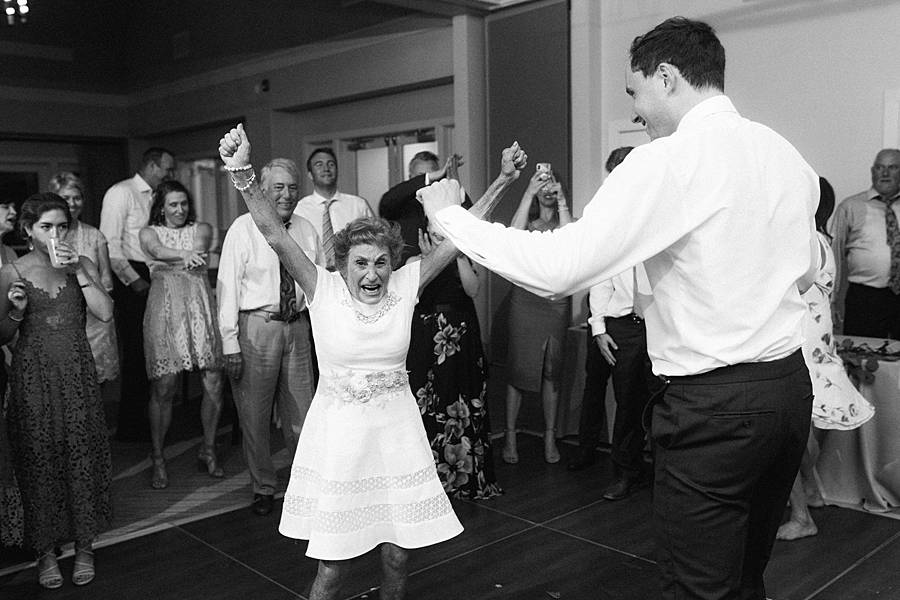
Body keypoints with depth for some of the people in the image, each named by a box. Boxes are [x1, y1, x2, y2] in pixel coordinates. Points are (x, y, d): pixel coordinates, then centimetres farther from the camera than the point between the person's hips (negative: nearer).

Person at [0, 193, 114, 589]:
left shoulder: (82, 265, 4)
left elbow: (105, 313, -9)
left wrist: (79, 272, -15)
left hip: (76, 373, 1)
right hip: (33, 375, -1)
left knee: (81, 455, 2)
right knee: (40, 459, 3)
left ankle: (84, 545, 15)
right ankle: (46, 550, 16)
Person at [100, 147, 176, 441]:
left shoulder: (155, 197, 18)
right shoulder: (121, 193, -6)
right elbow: (110, 243, -13)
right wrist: (133, 280, -14)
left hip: (153, 281, 8)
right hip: (131, 280, -7)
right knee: (136, 352, -4)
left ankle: (140, 416, 20)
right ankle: (129, 426, 5)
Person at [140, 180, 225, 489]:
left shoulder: (201, 228, 15)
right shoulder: (149, 232, 10)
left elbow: (199, 248, -9)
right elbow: (158, 250, -14)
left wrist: (164, 262, -16)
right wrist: (185, 255, -33)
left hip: (200, 308, 2)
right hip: (165, 311, -2)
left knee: (214, 385, -1)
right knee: (163, 389, -2)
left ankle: (208, 450, 18)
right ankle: (158, 458, 14)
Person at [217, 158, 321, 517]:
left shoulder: (307, 230, 7)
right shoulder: (243, 228, -5)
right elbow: (228, 286, -8)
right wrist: (230, 343, -12)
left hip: (298, 327, 3)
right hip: (256, 327, -3)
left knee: (301, 412, 11)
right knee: (254, 413, 7)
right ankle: (263, 487, 26)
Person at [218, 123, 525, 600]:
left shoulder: (404, 286, 0)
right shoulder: (324, 290, -6)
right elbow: (275, 235, -16)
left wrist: (502, 182, -5)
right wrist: (243, 174, -28)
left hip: (395, 430, 2)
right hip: (339, 431, -2)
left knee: (395, 555, 9)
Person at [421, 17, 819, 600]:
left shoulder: (669, 160, -16)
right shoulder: (789, 157, 7)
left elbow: (556, 269, -20)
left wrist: (450, 216, -9)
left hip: (712, 403, -7)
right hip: (792, 384, 8)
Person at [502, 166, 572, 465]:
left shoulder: (563, 221, 8)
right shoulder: (526, 220, 6)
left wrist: (562, 202, -16)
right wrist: (529, 193, -18)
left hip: (557, 302, 1)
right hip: (526, 298, -1)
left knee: (552, 371, 7)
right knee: (519, 367, 0)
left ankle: (550, 437, 16)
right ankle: (510, 436, 9)